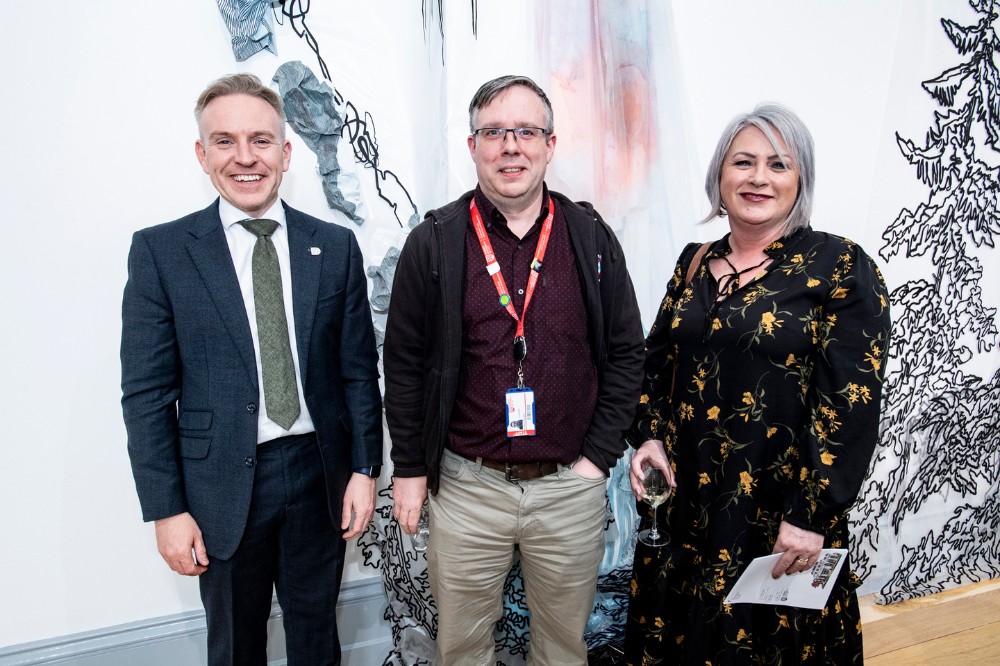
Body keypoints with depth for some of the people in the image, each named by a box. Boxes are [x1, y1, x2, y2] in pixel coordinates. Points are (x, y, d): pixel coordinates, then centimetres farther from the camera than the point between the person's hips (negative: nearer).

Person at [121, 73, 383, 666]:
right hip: (222, 485, -1)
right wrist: (166, 510, -7)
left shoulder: (336, 246, 0)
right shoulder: (161, 250, -6)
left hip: (319, 472, 2)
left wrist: (365, 469, -1)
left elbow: (359, 368, 2)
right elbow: (147, 392, -6)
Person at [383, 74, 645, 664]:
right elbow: (404, 364, 1)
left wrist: (599, 456, -3)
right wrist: (410, 469, 1)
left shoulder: (592, 237, -1)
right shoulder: (433, 243, -4)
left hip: (572, 486, 1)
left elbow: (627, 354, 3)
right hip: (467, 485, 0)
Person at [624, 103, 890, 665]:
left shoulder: (841, 267, -11)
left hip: (778, 512, -4)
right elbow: (657, 360, 11)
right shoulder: (695, 262, 5)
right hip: (682, 498, 5)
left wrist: (811, 516, -17)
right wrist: (649, 437, -4)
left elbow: (851, 402, -15)